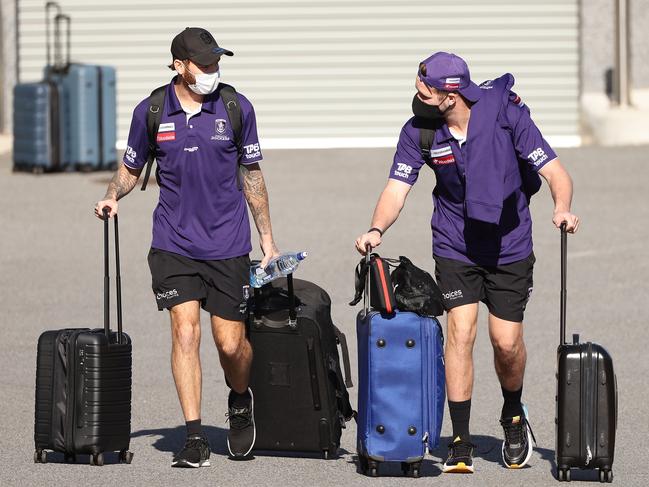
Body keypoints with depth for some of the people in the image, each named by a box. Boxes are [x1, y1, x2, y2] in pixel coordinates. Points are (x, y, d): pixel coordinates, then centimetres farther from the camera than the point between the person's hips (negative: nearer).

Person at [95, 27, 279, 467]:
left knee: (230, 343, 0)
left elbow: (251, 174, 8)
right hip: (174, 243, 0)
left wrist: (267, 238, 9)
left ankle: (241, 401, 34)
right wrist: (112, 197, -8)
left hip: (228, 244, 0)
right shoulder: (151, 112, -2)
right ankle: (195, 438, -9)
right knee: (185, 330, -13)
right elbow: (131, 167, 13)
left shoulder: (236, 108, -1)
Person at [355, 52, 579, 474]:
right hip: (455, 245, 1)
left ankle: (514, 416, 31)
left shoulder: (506, 114, -18)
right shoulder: (418, 130, -11)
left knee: (507, 342, 0)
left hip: (510, 245, -1)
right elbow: (398, 188, -11)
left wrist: (562, 209, -38)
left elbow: (555, 173, -17)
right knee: (460, 331, -12)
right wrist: (377, 229, -31)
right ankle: (460, 442, -5)